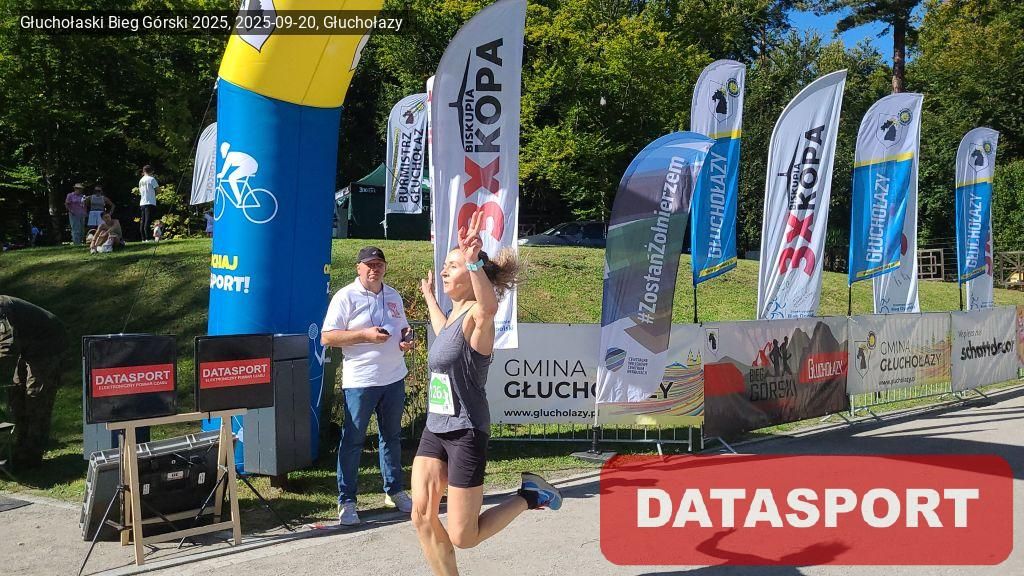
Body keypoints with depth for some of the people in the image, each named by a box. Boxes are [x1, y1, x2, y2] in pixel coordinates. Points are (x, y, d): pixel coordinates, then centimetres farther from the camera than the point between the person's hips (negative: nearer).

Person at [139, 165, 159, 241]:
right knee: (147, 221, -11)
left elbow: (140, 192, 19)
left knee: (142, 221, 8)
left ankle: (143, 238, 9)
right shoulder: (151, 179, -6)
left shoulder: (141, 181, 13)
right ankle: (148, 238, -16)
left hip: (142, 203, 6)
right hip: (150, 203, -6)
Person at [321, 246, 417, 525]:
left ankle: (394, 491, 29)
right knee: (353, 441, 0)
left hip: (394, 378, 6)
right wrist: (365, 335, -21)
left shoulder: (393, 296, 12)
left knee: (392, 436, 16)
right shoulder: (346, 297, -8)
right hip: (360, 381, -6)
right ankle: (346, 501, 8)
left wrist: (407, 339, 0)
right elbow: (327, 337, -12)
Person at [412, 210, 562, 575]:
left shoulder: (475, 316, -17)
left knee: (462, 537, -1)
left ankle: (529, 497, 19)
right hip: (435, 429, 8)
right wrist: (429, 297, 49)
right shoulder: (455, 314, 10)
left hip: (465, 433, -8)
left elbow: (489, 307, -46)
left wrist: (473, 260, -61)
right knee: (422, 519, 5)